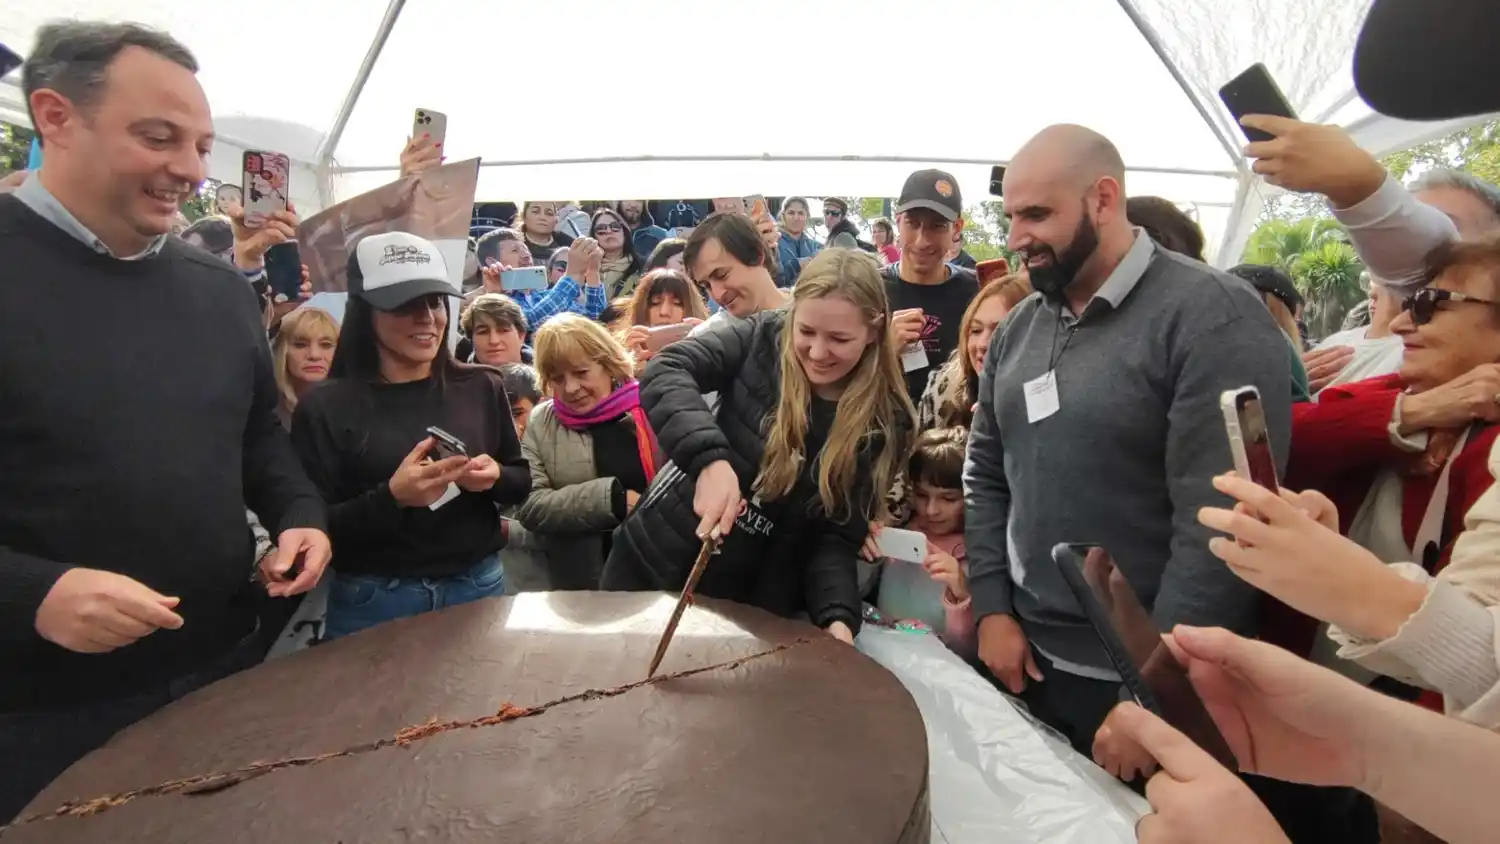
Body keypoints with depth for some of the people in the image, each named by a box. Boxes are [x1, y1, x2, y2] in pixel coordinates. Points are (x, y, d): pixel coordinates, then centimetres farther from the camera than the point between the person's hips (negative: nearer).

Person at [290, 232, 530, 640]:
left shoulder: (482, 388, -1)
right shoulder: (326, 407, -9)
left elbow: (522, 481, 8)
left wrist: (495, 477, -13)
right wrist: (390, 497, -25)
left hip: (479, 588, 3)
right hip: (373, 603, -2)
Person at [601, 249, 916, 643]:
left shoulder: (884, 424, -10)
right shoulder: (765, 338, -12)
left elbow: (838, 538, -9)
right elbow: (663, 372, -24)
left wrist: (838, 620, -26)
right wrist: (710, 458, -39)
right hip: (655, 558, 1)